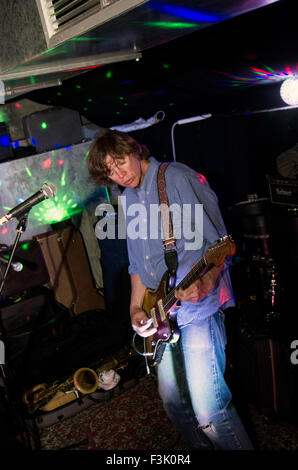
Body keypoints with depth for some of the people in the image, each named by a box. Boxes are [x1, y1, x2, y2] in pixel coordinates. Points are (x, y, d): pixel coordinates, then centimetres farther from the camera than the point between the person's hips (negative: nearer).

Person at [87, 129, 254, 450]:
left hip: (198, 307, -7)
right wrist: (136, 309, 8)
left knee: (209, 411, -8)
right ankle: (200, 448, 40)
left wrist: (205, 283, -30)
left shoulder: (177, 178, -10)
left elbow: (219, 242, -13)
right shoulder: (129, 201, 13)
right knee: (174, 402, 18)